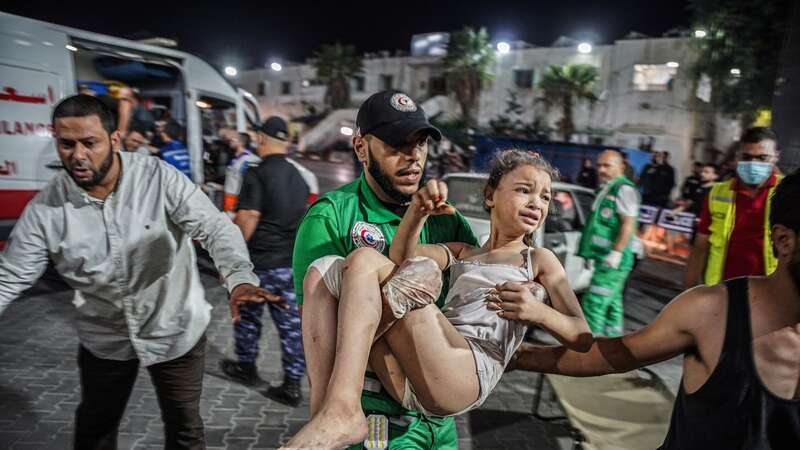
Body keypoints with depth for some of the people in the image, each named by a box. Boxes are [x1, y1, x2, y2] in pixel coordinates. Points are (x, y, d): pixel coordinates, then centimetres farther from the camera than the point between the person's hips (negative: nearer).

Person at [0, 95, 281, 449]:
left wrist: (239, 278, -46)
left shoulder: (159, 178, -19)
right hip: (104, 338, 3)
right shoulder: (44, 209, -10)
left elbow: (214, 226, -28)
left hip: (175, 330, -2)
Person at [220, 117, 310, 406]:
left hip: (259, 262, -5)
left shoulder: (257, 174, -13)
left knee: (248, 317, 17)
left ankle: (246, 367, 36)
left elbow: (246, 220, -18)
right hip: (292, 263, 5)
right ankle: (293, 385, 12)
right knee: (291, 323, 7)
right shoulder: (298, 177, 9)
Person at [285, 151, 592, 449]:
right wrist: (417, 212, -9)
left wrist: (538, 312, -10)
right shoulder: (460, 253, 28)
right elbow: (400, 257, 9)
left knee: (418, 273, -26)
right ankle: (333, 414, -19)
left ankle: (341, 410, -17)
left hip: (468, 376, -4)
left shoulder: (539, 260, 19)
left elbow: (583, 339, 10)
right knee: (326, 268, -5)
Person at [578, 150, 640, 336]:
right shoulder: (604, 190, 17)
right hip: (603, 257, 10)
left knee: (594, 302, -10)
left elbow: (628, 224, -19)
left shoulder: (624, 189, -12)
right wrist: (592, 254, 24)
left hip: (613, 259, -10)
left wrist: (616, 253, -24)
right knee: (611, 302, 17)